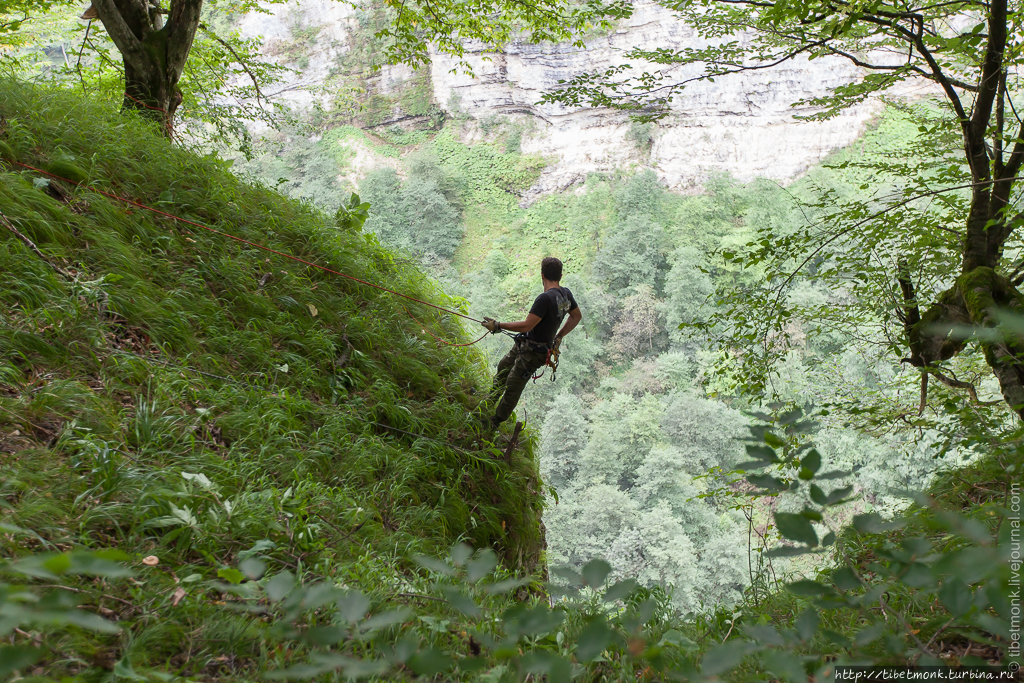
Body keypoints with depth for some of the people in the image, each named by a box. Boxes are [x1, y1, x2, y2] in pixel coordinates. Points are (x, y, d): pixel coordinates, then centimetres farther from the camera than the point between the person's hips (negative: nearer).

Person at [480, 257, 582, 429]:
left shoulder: (545, 298, -31)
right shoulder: (566, 293, -2)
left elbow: (527, 326, -31)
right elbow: (577, 316, 14)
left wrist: (498, 326, -22)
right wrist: (558, 337, 17)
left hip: (533, 353, -10)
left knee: (513, 388, 4)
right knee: (503, 367, 27)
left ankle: (496, 422, 19)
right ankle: (490, 399, 49)